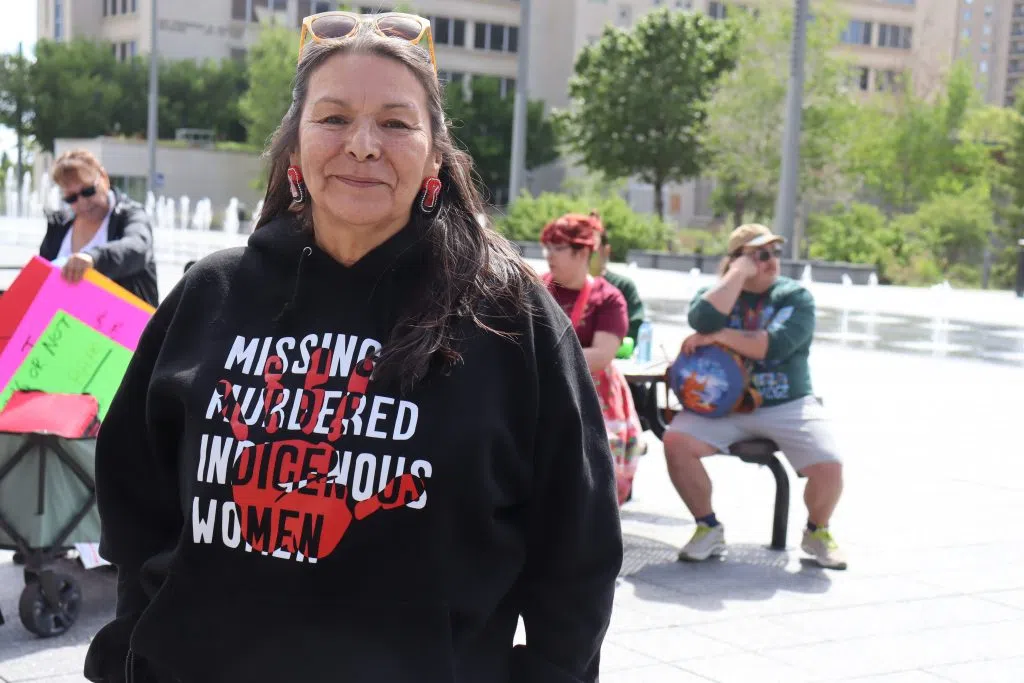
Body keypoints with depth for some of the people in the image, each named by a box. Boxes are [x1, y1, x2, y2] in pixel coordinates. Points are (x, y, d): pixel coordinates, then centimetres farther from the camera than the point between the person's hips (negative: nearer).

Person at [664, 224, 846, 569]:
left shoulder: (795, 296, 2)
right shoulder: (715, 293, 8)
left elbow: (775, 345, -16)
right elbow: (703, 319, -19)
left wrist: (719, 336, -15)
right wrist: (740, 273, -12)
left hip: (788, 404, -1)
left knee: (828, 466, -24)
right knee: (676, 441, -25)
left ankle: (817, 532, 10)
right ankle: (708, 528, -3)